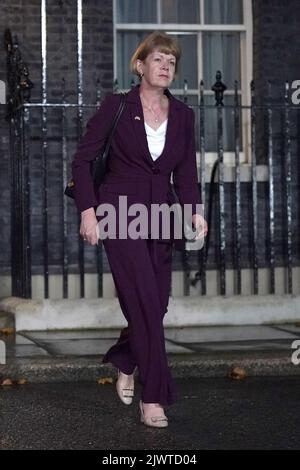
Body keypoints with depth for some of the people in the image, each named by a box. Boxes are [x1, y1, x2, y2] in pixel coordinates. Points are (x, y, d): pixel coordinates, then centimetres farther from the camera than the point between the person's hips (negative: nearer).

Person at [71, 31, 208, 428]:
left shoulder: (183, 115, 9)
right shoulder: (117, 106, -3)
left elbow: (186, 173, 11)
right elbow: (82, 159, -2)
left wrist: (195, 211, -6)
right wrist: (87, 210, -10)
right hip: (120, 212, -5)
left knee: (155, 306, 7)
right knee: (145, 301, -14)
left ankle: (124, 364, 37)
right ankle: (153, 398, -8)